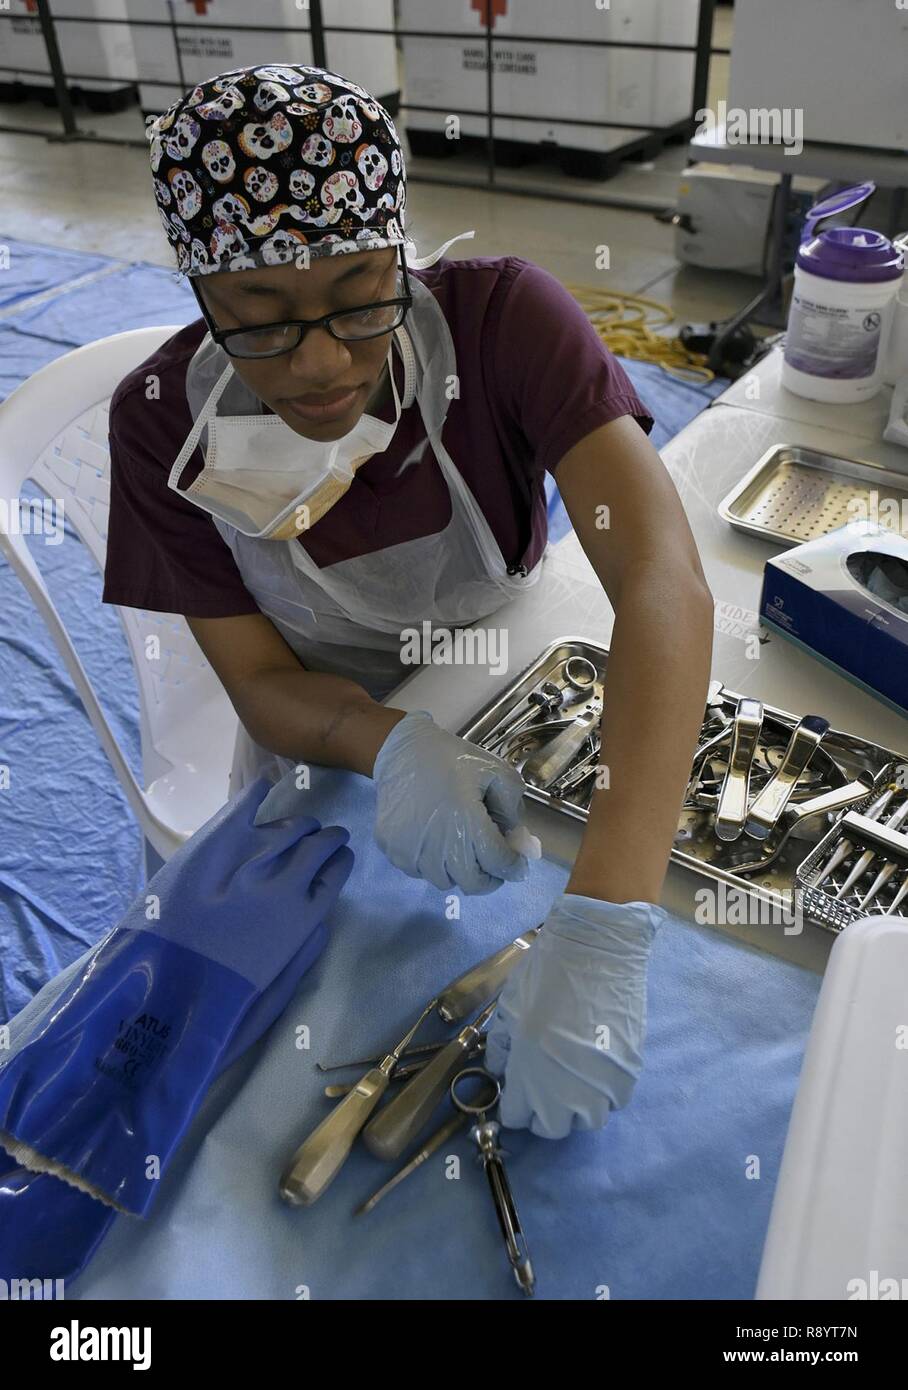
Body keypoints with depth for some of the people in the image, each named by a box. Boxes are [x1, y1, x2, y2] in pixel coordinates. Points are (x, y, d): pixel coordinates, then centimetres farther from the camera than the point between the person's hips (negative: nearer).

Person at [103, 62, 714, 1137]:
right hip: (329, 736, 1)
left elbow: (665, 584, -39)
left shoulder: (500, 314, -27)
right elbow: (261, 679, -15)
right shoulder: (164, 422, -20)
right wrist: (394, 747, -39)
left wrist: (602, 929, -50)